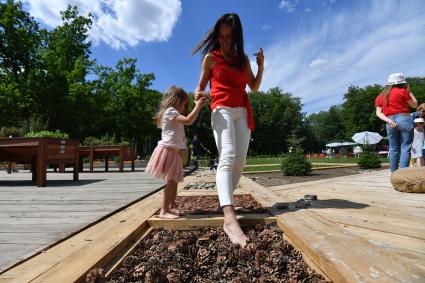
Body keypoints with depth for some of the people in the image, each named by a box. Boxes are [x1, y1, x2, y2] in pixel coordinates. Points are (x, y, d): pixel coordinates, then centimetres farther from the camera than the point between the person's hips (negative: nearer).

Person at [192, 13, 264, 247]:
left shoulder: (242, 57, 18)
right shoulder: (210, 57, 9)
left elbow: (254, 87, 16)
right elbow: (201, 86, 9)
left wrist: (261, 66, 1)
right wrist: (198, 94, -14)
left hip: (243, 112, 5)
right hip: (222, 110, -5)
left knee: (240, 160, -3)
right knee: (227, 157, -24)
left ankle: (224, 201, 16)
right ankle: (230, 219, -36)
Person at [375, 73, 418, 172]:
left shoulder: (380, 97, 13)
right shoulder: (402, 91, 0)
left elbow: (378, 113, 3)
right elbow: (414, 104, 10)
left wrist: (389, 121, -6)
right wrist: (409, 92, 19)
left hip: (390, 124, 4)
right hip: (404, 120, -4)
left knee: (394, 149, 10)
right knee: (405, 148, -3)